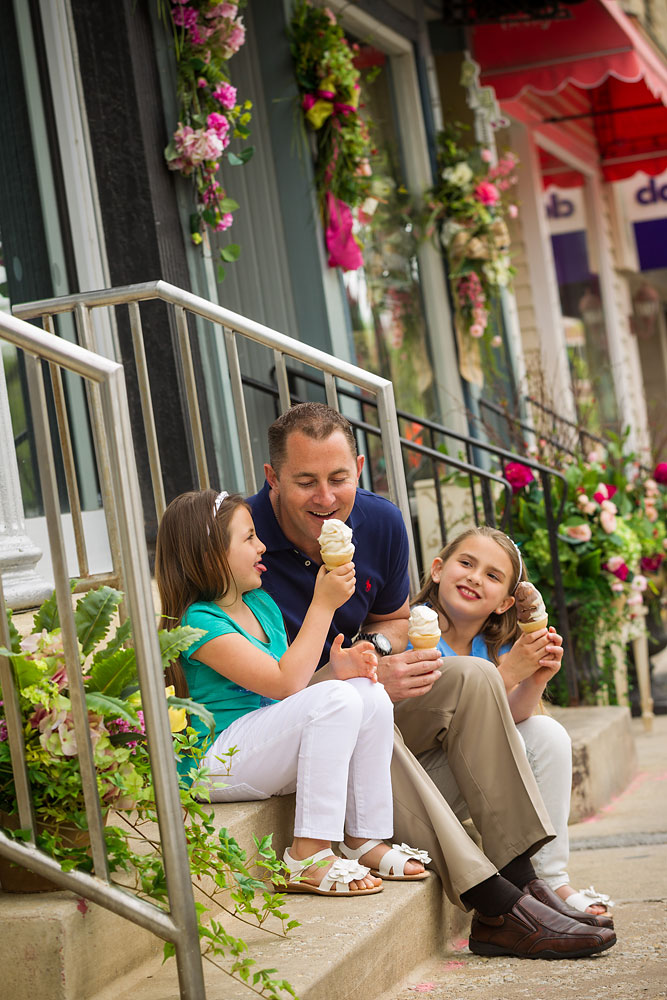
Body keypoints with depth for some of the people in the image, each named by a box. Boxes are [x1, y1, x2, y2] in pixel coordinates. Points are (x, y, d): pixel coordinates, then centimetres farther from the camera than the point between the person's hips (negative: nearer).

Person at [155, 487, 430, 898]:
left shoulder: (262, 603, 13)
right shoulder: (201, 622, -16)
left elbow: (293, 677, 18)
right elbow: (286, 683, -23)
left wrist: (339, 666, -4)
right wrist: (323, 603, -20)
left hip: (267, 754, 9)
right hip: (215, 764, -9)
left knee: (370, 694, -10)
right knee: (336, 700, -27)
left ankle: (363, 838, -5)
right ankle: (309, 856, -26)